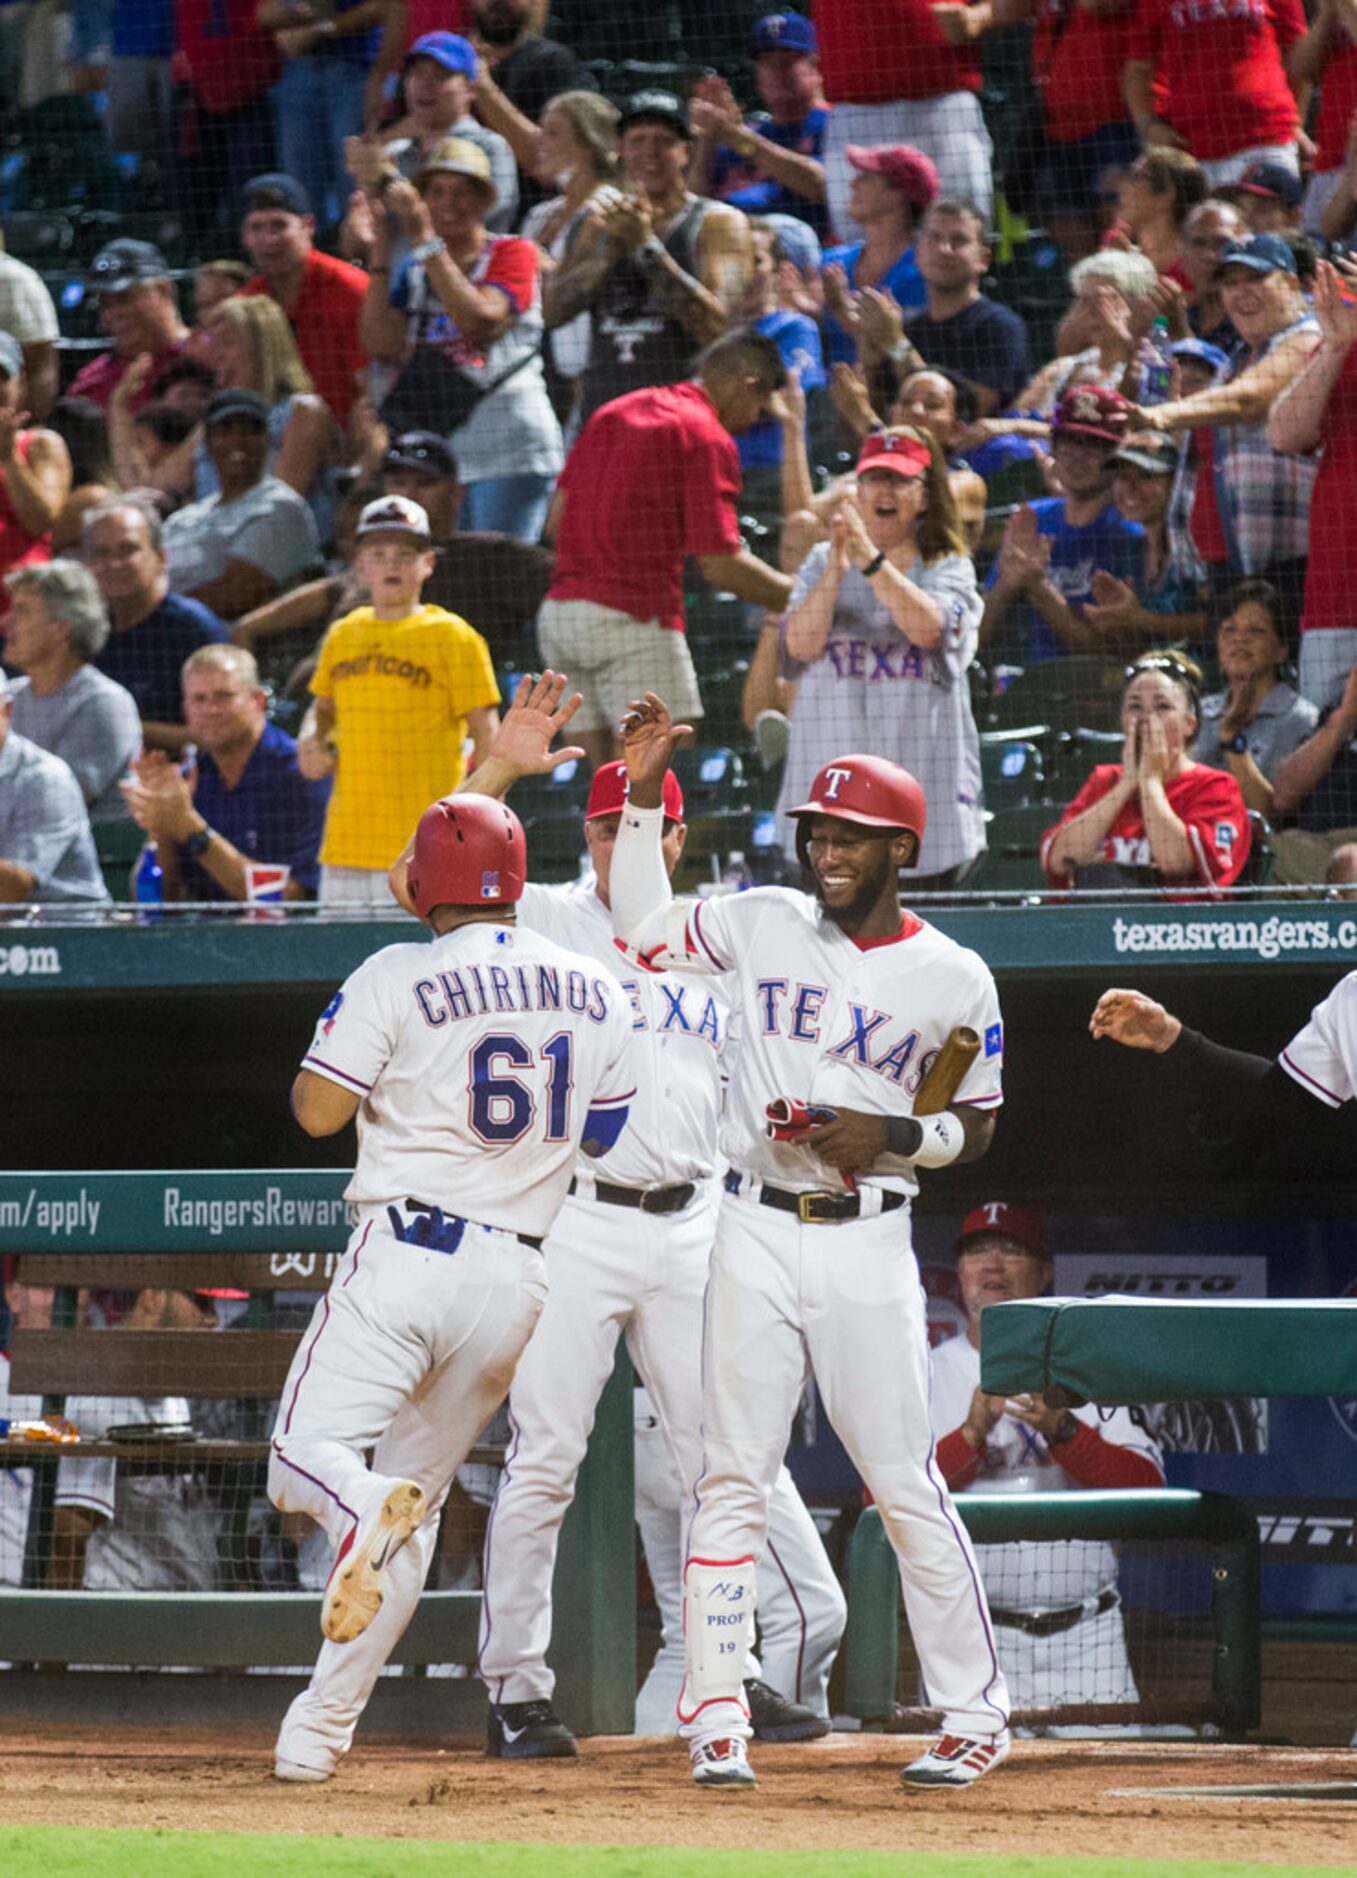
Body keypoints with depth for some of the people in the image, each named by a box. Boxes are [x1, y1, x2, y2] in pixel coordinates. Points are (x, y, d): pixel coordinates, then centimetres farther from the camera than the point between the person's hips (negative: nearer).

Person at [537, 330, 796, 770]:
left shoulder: (615, 411, 17)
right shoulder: (706, 436, -8)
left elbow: (558, 518, 17)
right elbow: (720, 564, -12)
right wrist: (797, 596, -2)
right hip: (634, 620, -8)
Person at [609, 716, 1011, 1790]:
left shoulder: (955, 979, 0)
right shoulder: (765, 926, 6)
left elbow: (976, 1126, 7)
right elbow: (642, 929, 16)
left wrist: (893, 1137, -12)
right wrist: (645, 793, 7)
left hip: (868, 1243, -2)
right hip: (756, 1231, 2)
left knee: (907, 1487, -3)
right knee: (734, 1478, 0)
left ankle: (976, 1717, 5)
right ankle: (715, 1718, 4)